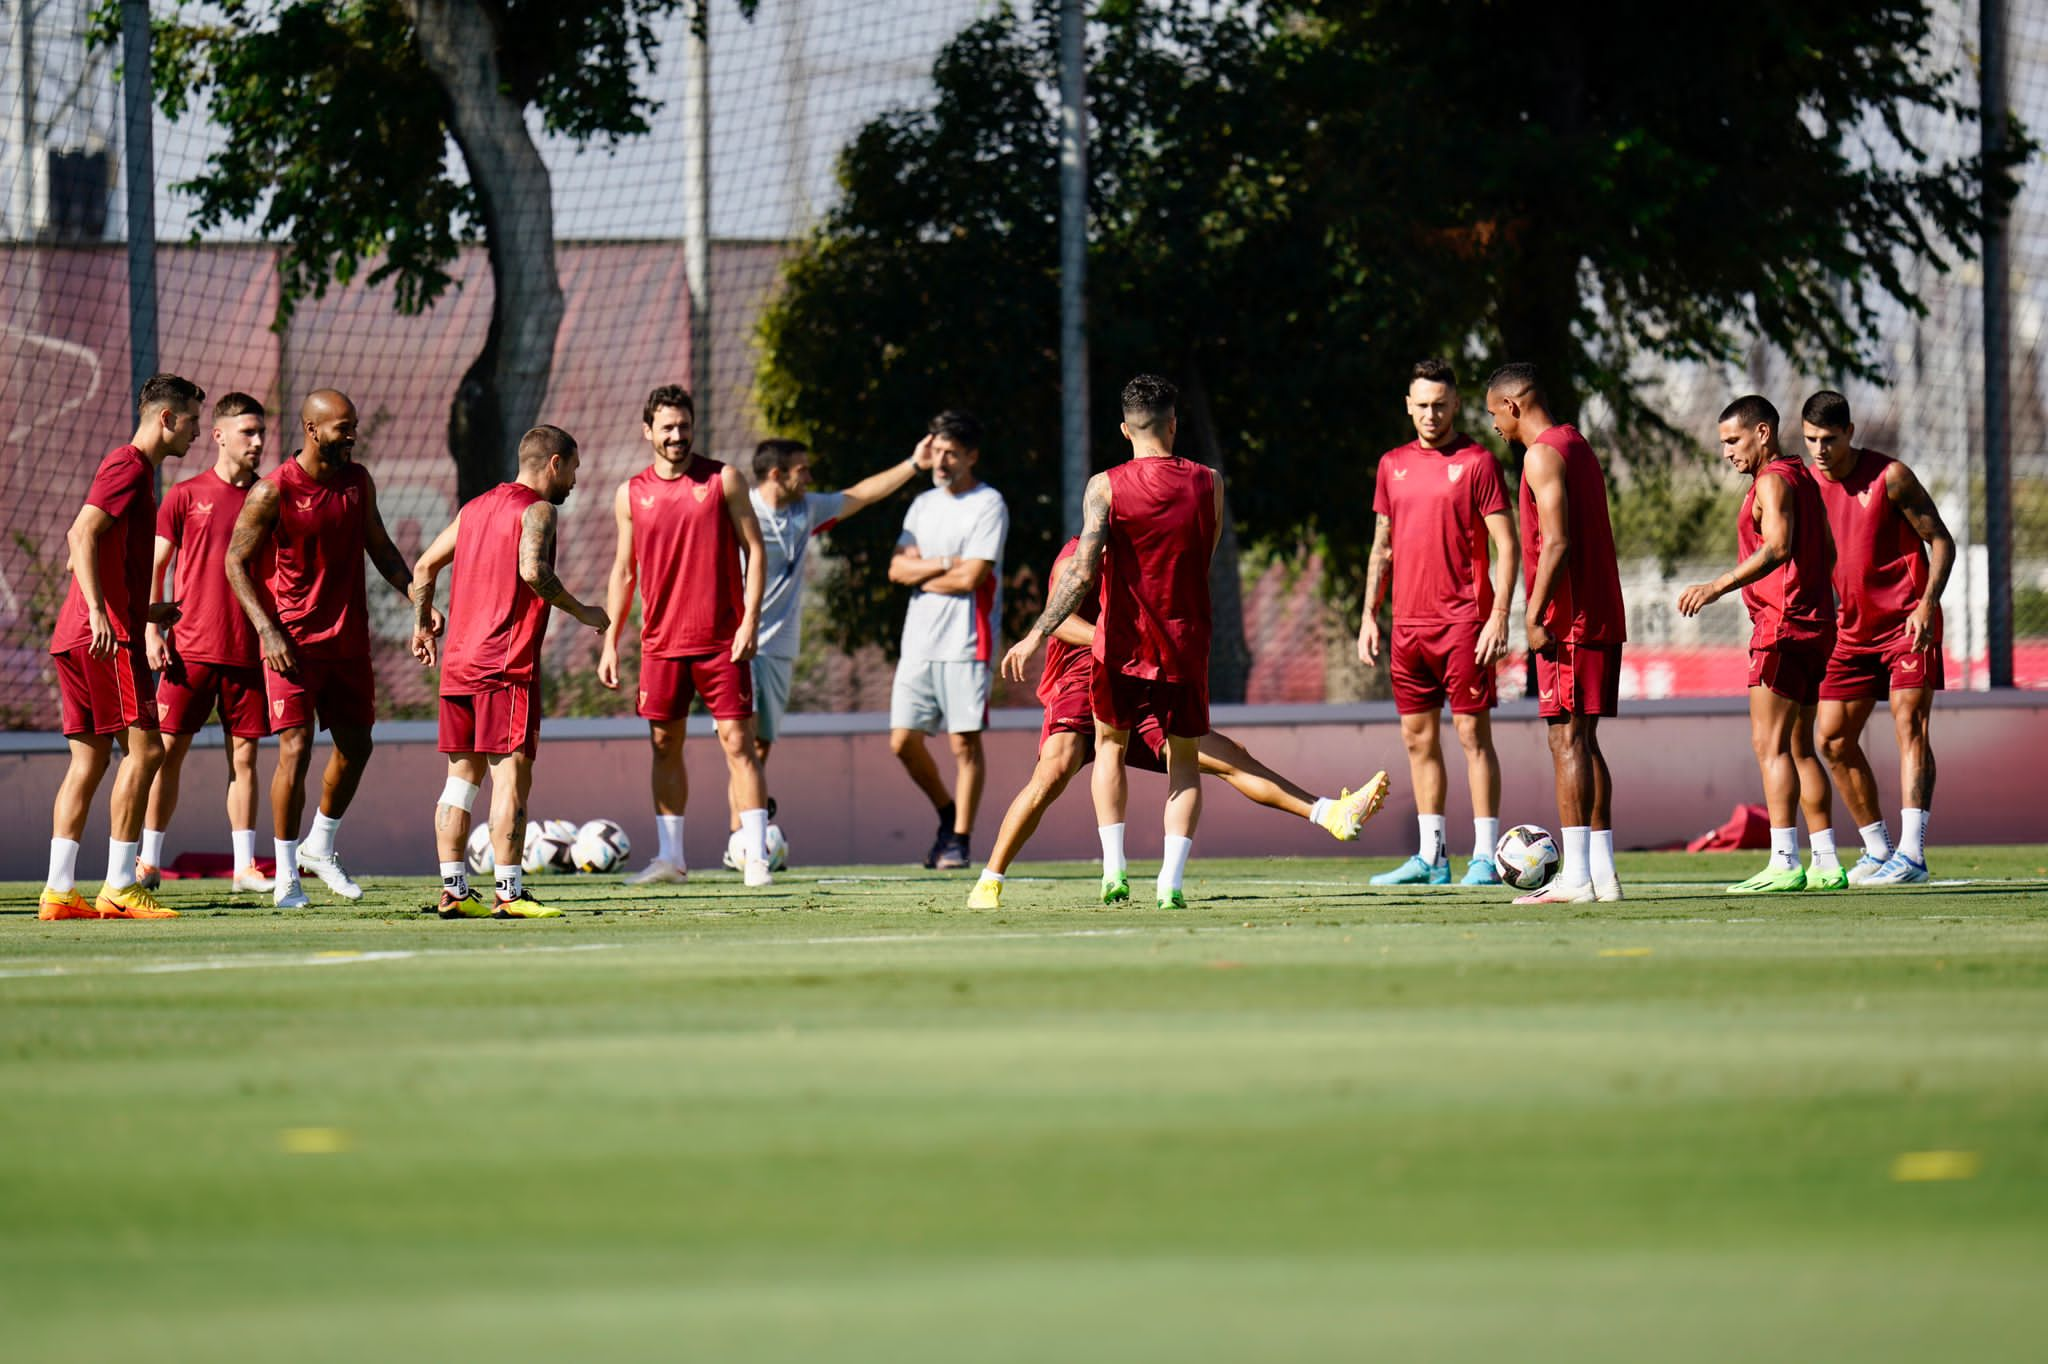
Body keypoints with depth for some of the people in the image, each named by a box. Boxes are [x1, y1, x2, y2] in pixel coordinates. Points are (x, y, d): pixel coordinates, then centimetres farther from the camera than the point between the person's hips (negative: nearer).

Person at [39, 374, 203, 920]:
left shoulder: (131, 468, 23)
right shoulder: (129, 466, -7)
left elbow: (79, 545, 28)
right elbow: (83, 535, -20)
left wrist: (145, 611, 27)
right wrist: (100, 613, -28)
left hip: (74, 639, 10)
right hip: (110, 636, -10)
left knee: (89, 757, 7)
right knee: (144, 746, -9)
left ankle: (58, 891, 2)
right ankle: (119, 887, -10)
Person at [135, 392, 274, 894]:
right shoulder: (186, 495, 2)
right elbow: (155, 566, 4)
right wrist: (151, 631, -6)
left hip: (248, 649, 2)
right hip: (191, 647, -2)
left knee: (244, 755, 3)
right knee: (168, 749, -2)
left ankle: (245, 866, 8)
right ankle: (149, 862, 5)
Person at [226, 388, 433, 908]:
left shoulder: (359, 481, 5)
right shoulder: (273, 491, -12)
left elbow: (380, 548, 16)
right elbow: (236, 562, -8)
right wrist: (268, 630, -17)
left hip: (348, 639, 6)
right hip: (292, 641, -6)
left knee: (355, 746, 11)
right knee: (295, 749, -12)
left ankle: (320, 847, 33)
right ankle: (286, 874, -3)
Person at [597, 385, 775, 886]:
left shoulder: (723, 480, 0)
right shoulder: (632, 494, 7)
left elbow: (754, 550, 1)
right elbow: (623, 572, 13)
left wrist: (750, 620, -10)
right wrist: (610, 643, 8)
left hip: (722, 640, -3)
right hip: (661, 643, 3)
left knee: (738, 742, -5)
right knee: (665, 745, 5)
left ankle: (757, 858, -4)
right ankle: (670, 858, 12)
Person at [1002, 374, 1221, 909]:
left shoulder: (1106, 486, -9)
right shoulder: (1207, 483, -2)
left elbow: (1082, 573, -17)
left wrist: (1038, 634, -13)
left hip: (1122, 644, -1)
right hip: (1185, 644, 1)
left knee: (1110, 746, 21)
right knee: (1184, 762, 12)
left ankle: (1114, 870, 10)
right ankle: (1172, 880, -5)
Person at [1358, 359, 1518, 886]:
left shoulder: (1476, 462, -3)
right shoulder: (1393, 465, 13)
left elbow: (1506, 546, -6)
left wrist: (1499, 616, -15)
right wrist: (1369, 615, 12)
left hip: (1463, 621, -6)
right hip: (1407, 624, 6)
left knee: (1473, 732, -6)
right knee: (1417, 736, 7)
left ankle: (1485, 857, -5)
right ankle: (1431, 858, 13)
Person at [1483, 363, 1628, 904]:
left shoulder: (1542, 455, -10)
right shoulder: (1578, 446, 19)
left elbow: (1556, 542, -19)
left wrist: (1534, 616, -18)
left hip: (1568, 618, -9)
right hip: (1601, 616, 9)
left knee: (1567, 739, -9)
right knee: (1583, 742, 12)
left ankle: (1576, 875, -13)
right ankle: (1601, 870, 11)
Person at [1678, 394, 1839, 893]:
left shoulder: (1773, 481, -11)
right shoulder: (1803, 478, 18)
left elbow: (1777, 548, -26)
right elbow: (1828, 553, 24)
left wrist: (1718, 587, -35)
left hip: (1784, 627, -10)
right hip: (1815, 626, 10)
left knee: (1769, 744, -12)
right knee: (1798, 748, 12)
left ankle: (1784, 864, -18)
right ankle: (1827, 864, 10)